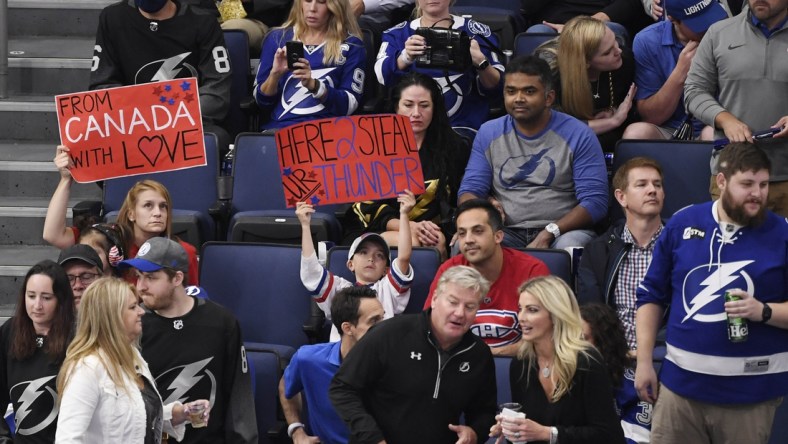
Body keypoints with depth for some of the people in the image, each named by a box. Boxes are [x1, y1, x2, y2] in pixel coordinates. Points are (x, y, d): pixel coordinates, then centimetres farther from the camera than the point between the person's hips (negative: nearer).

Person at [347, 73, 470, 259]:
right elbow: (366, 205, 0)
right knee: (415, 243, -35)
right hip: (386, 232, -1)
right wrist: (410, 227, -16)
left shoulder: (455, 147, 11)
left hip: (438, 232, 1)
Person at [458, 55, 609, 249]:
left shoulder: (578, 135, 0)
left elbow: (595, 201, -7)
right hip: (506, 232, 2)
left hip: (562, 231, -2)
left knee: (570, 245, -37)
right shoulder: (489, 133, 11)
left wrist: (549, 233, -21)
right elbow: (468, 192, 11)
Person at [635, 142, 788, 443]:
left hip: (751, 388, -2)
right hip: (682, 382, 2)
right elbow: (651, 295, 11)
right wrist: (644, 362, 6)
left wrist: (764, 312, -18)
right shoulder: (682, 224, 4)